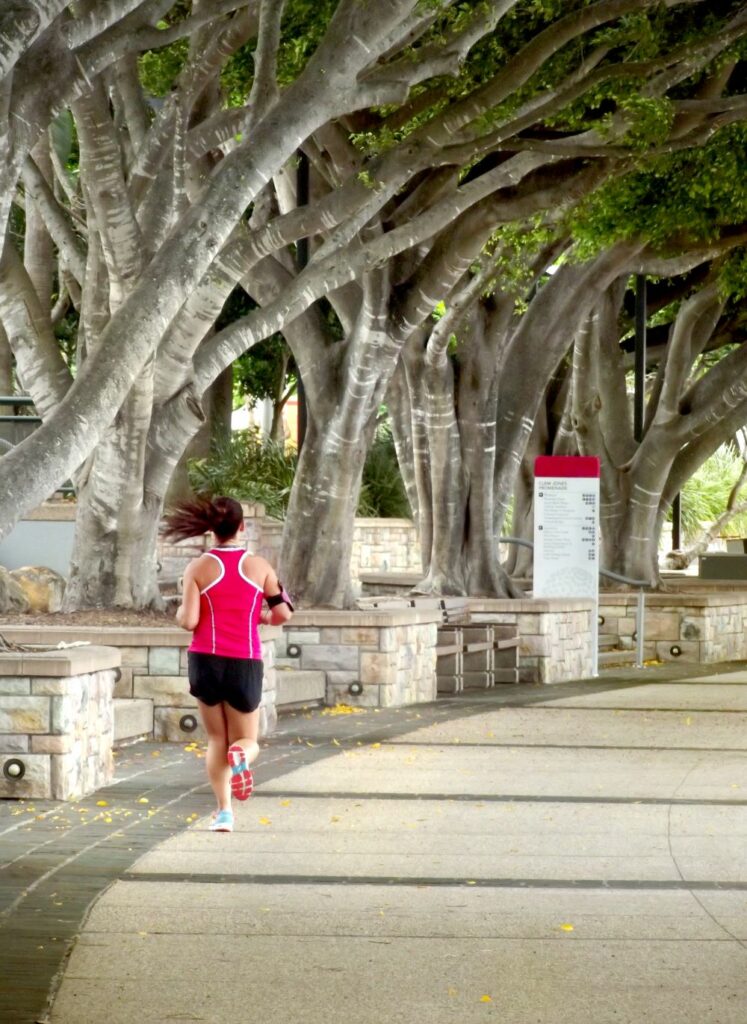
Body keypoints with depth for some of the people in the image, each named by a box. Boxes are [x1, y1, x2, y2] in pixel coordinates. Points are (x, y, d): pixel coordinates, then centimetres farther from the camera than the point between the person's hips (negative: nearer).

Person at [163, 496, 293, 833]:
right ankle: (241, 754, -25)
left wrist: (180, 611, 12)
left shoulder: (198, 568, -4)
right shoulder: (259, 566, 0)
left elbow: (188, 621, -10)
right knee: (247, 740, 13)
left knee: (217, 740, 16)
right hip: (245, 665, 0)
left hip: (206, 662, 0)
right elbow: (282, 614, 4)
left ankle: (224, 810, 2)